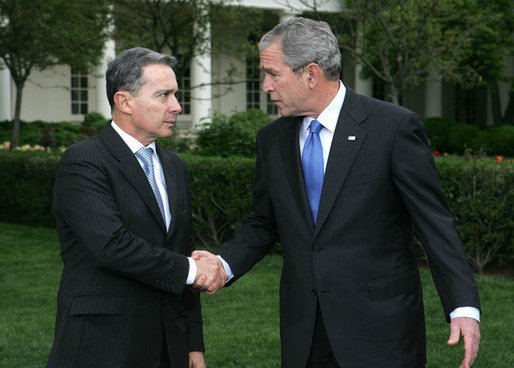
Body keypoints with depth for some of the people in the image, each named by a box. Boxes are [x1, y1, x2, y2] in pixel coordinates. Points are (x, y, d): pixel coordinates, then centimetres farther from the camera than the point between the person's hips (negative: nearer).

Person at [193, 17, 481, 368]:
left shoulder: (395, 126, -9)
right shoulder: (272, 139, 8)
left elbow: (435, 222, -9)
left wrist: (464, 306, -16)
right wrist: (224, 263, -3)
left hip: (381, 327, -4)